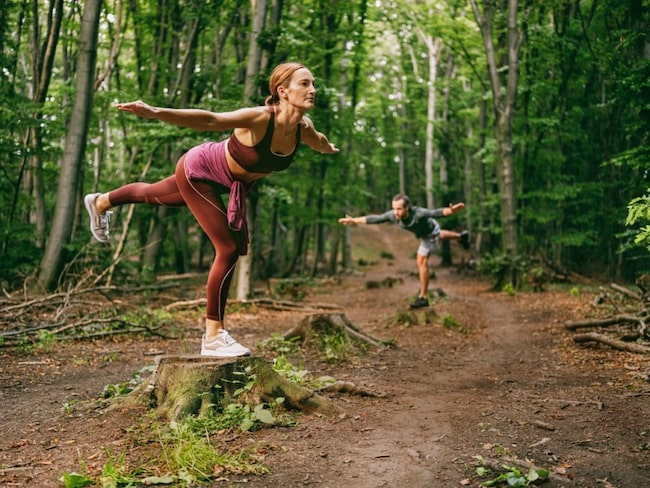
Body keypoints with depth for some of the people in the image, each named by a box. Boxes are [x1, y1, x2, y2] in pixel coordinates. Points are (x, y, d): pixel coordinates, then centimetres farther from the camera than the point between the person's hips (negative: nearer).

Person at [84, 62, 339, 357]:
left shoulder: (303, 128, -15)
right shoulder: (260, 118, -36)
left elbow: (318, 141, 11)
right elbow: (209, 120, -49)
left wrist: (329, 149, 32)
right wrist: (156, 113, -62)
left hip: (224, 182, 8)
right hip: (199, 169, -7)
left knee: (156, 196, 30)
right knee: (229, 249, -12)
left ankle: (101, 202, 60)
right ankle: (213, 337, 1)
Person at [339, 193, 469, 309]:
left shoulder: (418, 213, -47)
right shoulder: (393, 215, -33)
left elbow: (436, 212, -60)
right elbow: (374, 219, -23)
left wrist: (452, 210, -79)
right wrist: (353, 220, -21)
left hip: (431, 231, -7)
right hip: (422, 232, 7)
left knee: (421, 261, -12)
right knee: (439, 236, 36)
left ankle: (423, 297, -4)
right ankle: (461, 237, 67)